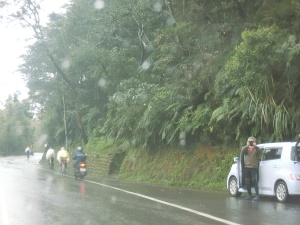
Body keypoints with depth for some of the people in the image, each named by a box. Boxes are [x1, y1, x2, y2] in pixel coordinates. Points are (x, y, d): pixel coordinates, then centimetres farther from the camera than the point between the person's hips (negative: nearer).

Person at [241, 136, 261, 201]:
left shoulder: (256, 149, 5)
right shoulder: (246, 148, 11)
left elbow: (260, 151, -17)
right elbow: (242, 151, -11)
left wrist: (255, 146, -33)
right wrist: (247, 146, -29)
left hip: (254, 167, -3)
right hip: (246, 167, 4)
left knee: (254, 181, -12)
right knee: (247, 182, 7)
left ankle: (257, 195, -7)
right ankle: (249, 195, 19)